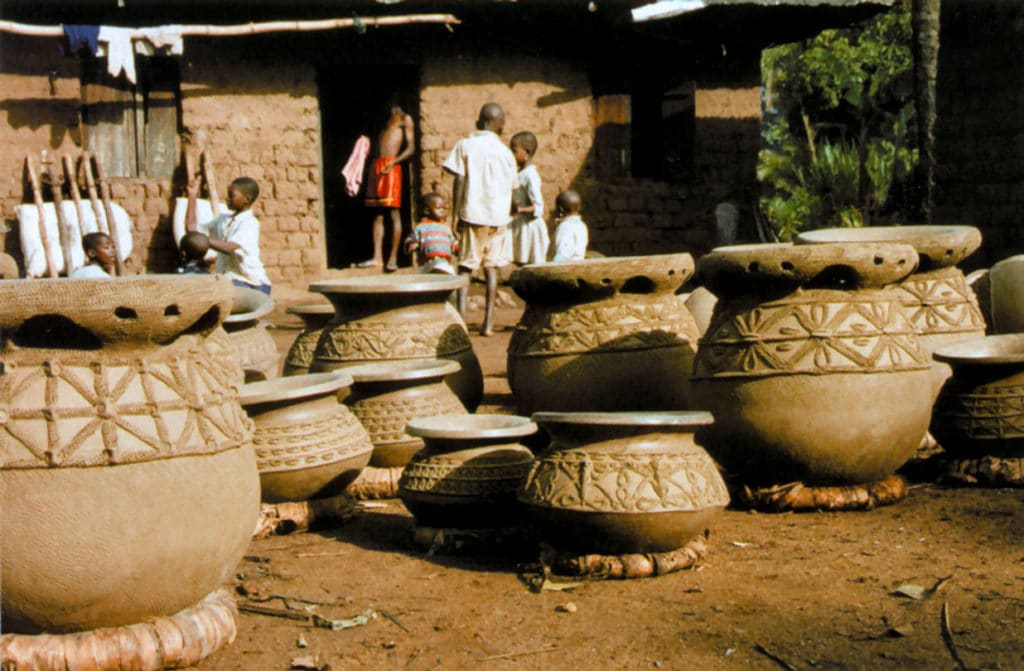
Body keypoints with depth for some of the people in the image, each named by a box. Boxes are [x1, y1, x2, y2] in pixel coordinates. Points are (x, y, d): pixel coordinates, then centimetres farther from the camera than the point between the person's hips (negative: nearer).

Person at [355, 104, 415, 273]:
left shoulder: (405, 119, 9)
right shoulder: (385, 122, 27)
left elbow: (411, 147, -2)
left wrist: (393, 163, -15)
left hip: (391, 167, -6)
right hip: (375, 167, 6)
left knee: (394, 213, -8)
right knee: (377, 215, 2)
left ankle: (393, 258, -9)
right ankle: (377, 257, 1)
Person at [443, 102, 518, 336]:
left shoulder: (464, 145, 0)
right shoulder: (505, 152, 6)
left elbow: (458, 182, -5)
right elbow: (512, 188, 11)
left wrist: (455, 214, -2)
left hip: (472, 213, -1)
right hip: (498, 216, 2)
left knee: (465, 266, 4)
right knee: (491, 268, 7)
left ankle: (461, 316, -9)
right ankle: (488, 322, 4)